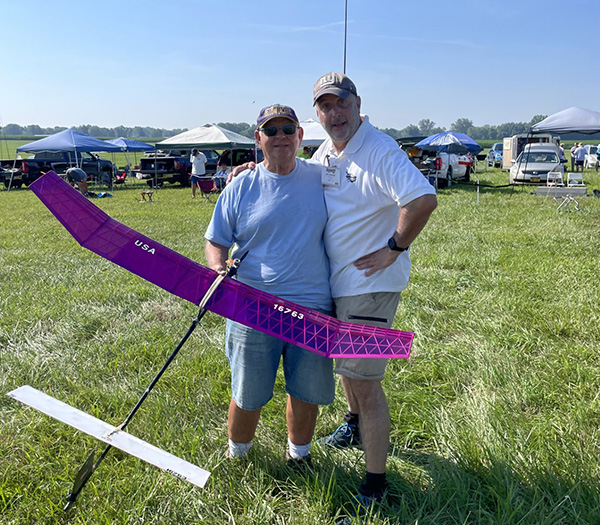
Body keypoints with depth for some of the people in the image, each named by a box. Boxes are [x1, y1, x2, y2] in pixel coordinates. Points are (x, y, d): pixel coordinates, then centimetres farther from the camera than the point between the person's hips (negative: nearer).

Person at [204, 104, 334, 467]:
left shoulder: (322, 178, 5)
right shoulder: (241, 187, 2)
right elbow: (217, 240, 6)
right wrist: (218, 267, -13)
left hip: (312, 308, 1)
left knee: (307, 393, 12)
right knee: (247, 396, 9)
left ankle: (299, 454, 40)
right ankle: (237, 457, 39)